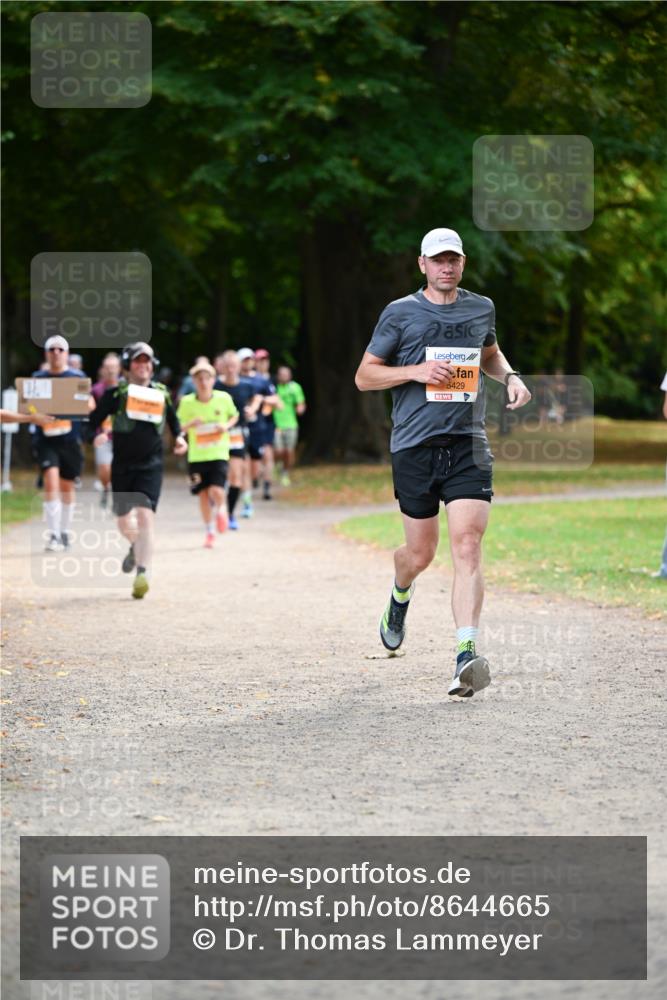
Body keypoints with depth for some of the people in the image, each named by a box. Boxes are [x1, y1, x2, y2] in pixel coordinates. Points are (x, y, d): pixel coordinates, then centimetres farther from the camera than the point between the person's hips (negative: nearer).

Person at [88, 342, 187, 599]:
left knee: (144, 516, -18)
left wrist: (179, 437, 6)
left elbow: (172, 418, 23)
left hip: (151, 465, -1)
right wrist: (98, 434, -20)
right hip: (122, 465, 1)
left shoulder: (161, 392, 6)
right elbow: (94, 419, 0)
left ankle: (143, 573, -21)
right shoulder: (116, 393, -2)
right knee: (124, 522, 11)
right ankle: (137, 547, 46)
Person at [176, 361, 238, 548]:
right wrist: (191, 424, -19)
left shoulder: (224, 398, -5)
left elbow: (234, 415, 12)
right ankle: (209, 532, 24)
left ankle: (220, 509, 21)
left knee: (217, 491, -16)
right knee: (203, 494, 6)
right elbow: (179, 427, 2)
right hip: (197, 454, 1)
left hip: (219, 453, -1)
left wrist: (227, 425, -8)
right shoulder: (187, 402, -5)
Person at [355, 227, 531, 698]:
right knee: (421, 554, 8)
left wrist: (511, 377, 11)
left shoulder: (481, 308, 11)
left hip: (469, 446, 1)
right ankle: (400, 594, 46)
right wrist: (417, 371, -12)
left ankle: (467, 655, -22)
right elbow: (364, 376, 3)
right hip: (415, 446, -1)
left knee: (468, 547, -15)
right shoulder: (400, 313, 1)